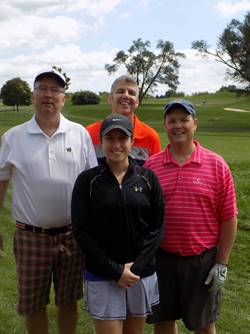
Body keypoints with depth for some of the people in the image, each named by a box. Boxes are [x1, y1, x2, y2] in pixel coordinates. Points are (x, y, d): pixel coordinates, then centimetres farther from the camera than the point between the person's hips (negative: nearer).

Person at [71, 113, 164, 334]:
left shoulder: (147, 178, -1)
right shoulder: (87, 180, -5)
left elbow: (156, 227, -2)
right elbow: (82, 232, -8)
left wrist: (135, 268, -12)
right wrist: (115, 270, -13)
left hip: (142, 273, 2)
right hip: (102, 276, -2)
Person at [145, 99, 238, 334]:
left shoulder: (216, 165, -5)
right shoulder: (151, 165, -1)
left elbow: (228, 218, -4)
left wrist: (222, 263, -5)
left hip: (202, 259, -1)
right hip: (161, 258, 2)